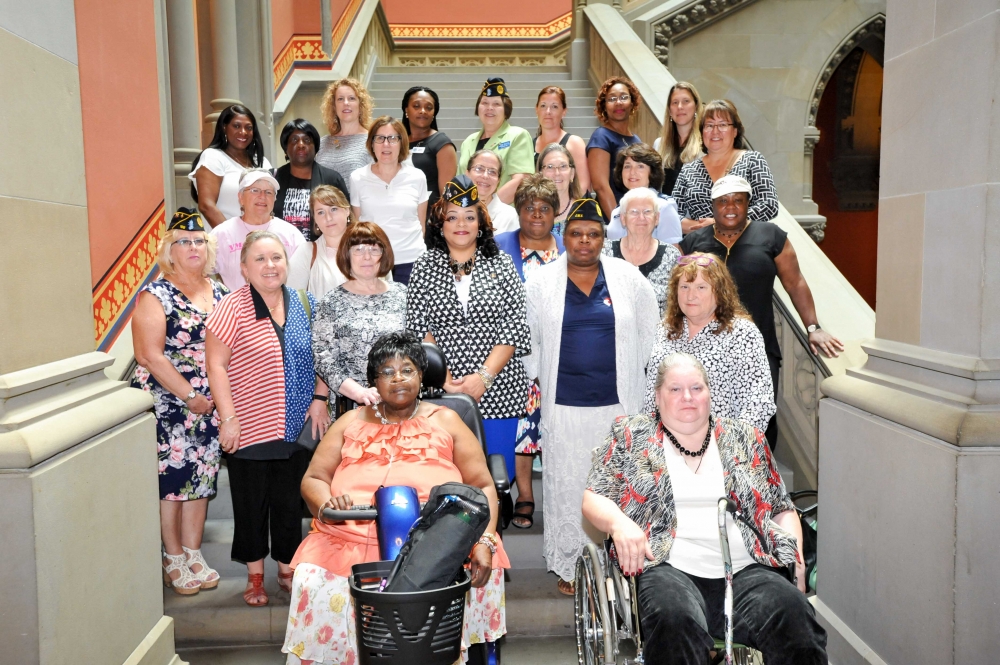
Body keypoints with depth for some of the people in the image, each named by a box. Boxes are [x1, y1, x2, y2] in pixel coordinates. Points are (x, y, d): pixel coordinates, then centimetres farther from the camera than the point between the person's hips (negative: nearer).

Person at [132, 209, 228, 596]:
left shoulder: (217, 292, 10)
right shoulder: (156, 296, -7)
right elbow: (149, 355, -14)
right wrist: (189, 396, -15)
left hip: (209, 404, 5)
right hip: (167, 404, -5)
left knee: (201, 476, 9)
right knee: (170, 476, 0)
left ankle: (193, 554, 22)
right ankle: (173, 559, 16)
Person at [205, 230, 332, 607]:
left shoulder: (304, 305, 5)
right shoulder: (232, 308, -8)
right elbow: (215, 363, -10)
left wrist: (320, 397, 2)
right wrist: (228, 418, -14)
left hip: (296, 428, 3)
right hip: (249, 428, -3)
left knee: (290, 501, 12)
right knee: (251, 503, 9)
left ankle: (287, 569, 30)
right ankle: (255, 576, 27)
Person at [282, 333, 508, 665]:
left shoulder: (446, 421, 14)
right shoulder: (351, 422, 20)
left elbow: (483, 488, 9)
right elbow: (313, 479, 16)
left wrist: (485, 541, -8)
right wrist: (326, 504, -9)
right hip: (350, 538, 2)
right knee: (312, 583, -25)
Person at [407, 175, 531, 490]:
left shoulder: (502, 265, 5)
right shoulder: (424, 268, 6)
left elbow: (514, 328, -2)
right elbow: (418, 331, 1)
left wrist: (483, 376, -13)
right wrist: (445, 380, -11)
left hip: (498, 391, 0)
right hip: (441, 392, 0)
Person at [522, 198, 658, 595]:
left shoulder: (629, 278, 4)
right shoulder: (541, 283, 3)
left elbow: (648, 330, 13)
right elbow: (525, 337, 10)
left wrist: (630, 374, 12)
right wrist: (539, 377, 7)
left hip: (617, 403, 1)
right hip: (563, 404, 0)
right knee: (566, 485, 6)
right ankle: (569, 566, 20)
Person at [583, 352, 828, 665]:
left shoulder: (745, 438, 20)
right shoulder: (631, 436, 13)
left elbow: (783, 508, 22)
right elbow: (593, 498, 9)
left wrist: (795, 552, 2)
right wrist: (619, 522, -13)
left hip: (746, 570, 3)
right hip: (669, 567, -2)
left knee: (794, 613, -29)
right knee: (675, 620, -36)